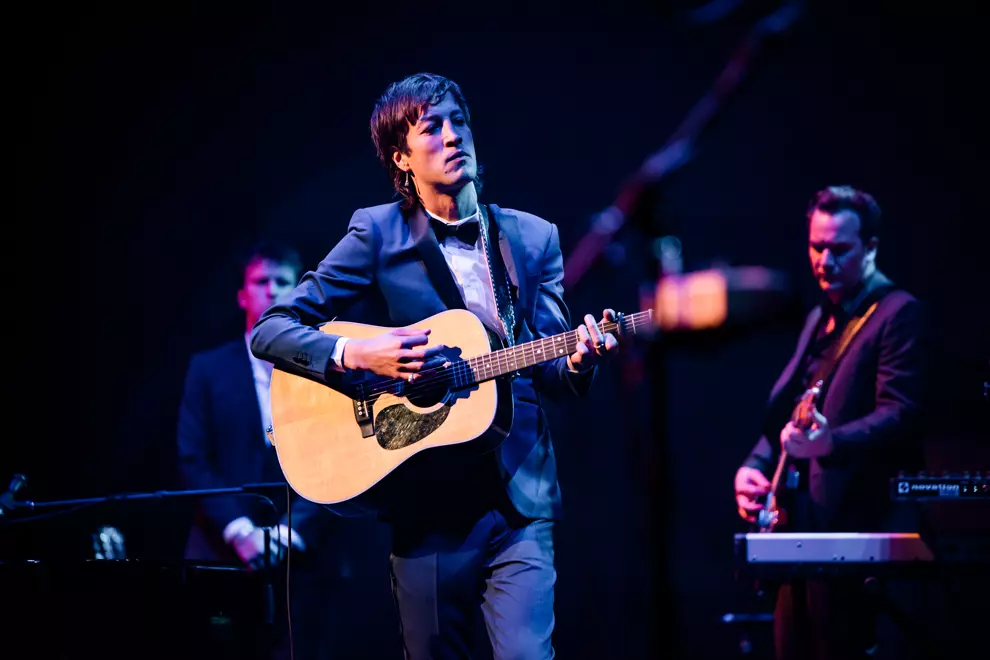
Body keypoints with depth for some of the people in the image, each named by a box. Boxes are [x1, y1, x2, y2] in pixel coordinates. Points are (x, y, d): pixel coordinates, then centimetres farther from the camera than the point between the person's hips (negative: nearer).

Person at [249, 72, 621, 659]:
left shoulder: (533, 238, 10)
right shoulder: (378, 234, 1)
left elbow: (549, 376, 10)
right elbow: (270, 332, -2)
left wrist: (578, 362, -12)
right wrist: (355, 354, -18)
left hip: (520, 500, 1)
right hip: (426, 504, -1)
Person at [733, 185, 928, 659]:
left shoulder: (897, 313, -7)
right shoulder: (819, 319, 20)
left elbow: (901, 414, -19)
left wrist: (828, 442, -34)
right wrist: (754, 466, 7)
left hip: (857, 531, -9)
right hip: (801, 530, 9)